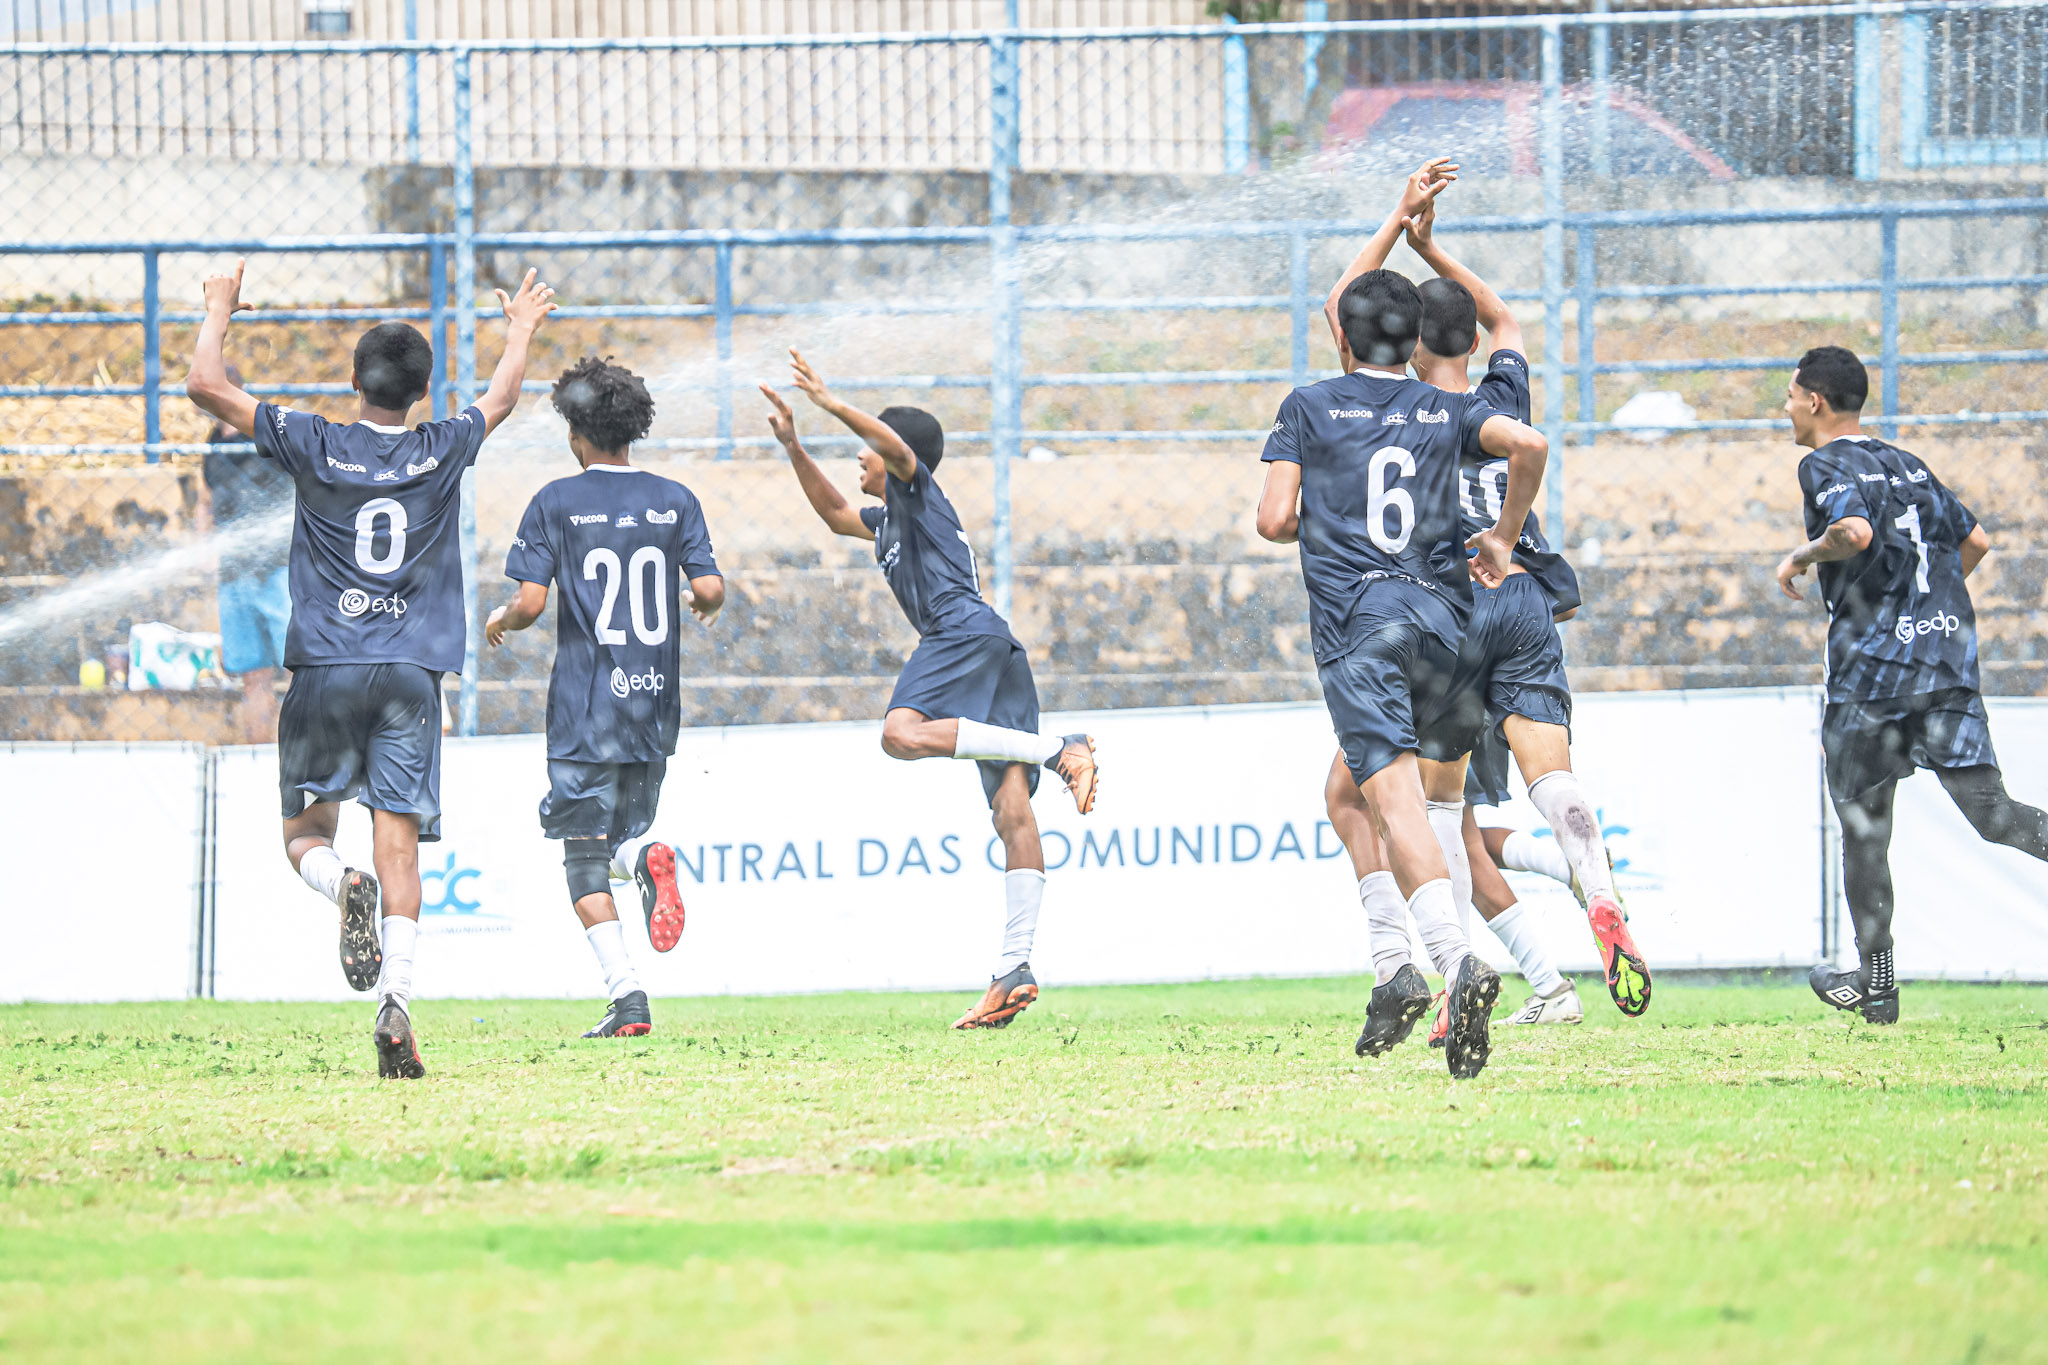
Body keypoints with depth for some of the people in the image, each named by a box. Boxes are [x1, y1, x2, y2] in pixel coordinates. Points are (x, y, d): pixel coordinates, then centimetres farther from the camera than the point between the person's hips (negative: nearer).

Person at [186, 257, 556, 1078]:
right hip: (412, 673, 1)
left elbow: (205, 386, 2)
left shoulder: (313, 447, -2)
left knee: (306, 831, 10)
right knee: (398, 845, -2)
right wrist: (521, 330, 44)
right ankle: (397, 1000, -19)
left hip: (324, 671, -1)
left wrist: (219, 313, 20)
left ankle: (343, 887, -26)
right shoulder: (442, 453, 3)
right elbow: (499, 401, 26)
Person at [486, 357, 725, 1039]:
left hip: (584, 712, -3)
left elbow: (530, 603, -9)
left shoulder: (556, 503, -4)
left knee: (585, 860, 3)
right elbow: (710, 586, -4)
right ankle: (646, 856, -21)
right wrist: (706, 605, 20)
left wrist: (500, 621, 13)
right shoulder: (674, 500, 5)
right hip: (654, 706, 3)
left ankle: (627, 995, -13)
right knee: (621, 838, 17)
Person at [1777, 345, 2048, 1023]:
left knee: (1861, 823, 9)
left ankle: (1876, 982, 14)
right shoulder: (1907, 464, 18)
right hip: (1950, 655, 6)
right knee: (1987, 808, -2)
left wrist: (1801, 557, -6)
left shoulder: (1825, 466, -4)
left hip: (1871, 664, -6)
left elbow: (1854, 531, -24)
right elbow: (1974, 540, 24)